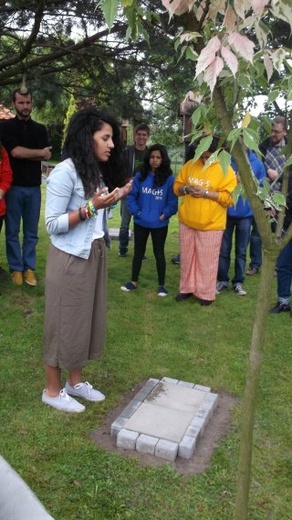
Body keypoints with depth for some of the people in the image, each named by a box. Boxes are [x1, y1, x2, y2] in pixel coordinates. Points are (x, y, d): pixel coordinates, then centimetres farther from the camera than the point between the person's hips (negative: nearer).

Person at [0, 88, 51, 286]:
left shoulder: (40, 129, 11)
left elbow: (47, 156, -1)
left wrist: (24, 153, -9)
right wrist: (39, 153, -3)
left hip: (34, 187, 3)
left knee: (31, 231, 7)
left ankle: (29, 268, 16)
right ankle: (16, 268, 14)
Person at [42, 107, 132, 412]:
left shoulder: (98, 172, 9)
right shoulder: (65, 173, -16)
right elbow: (52, 225, -18)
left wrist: (115, 198, 0)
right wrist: (91, 207, -25)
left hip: (95, 254, 8)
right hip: (70, 258, -8)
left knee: (86, 318, 15)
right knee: (64, 322, 4)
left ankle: (75, 381, 32)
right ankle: (52, 390, 23)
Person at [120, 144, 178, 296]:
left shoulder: (169, 178, -8)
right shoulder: (140, 176, -1)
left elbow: (172, 201, -7)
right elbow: (131, 196, 0)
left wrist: (165, 214, -16)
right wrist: (137, 212, -8)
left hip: (160, 224, -2)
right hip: (140, 222, 3)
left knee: (159, 253, 10)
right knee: (138, 251, 14)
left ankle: (161, 285, 22)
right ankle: (134, 282, 28)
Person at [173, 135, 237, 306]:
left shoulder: (225, 170, -8)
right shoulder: (190, 165, 6)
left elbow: (229, 197, -14)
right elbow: (177, 186, 12)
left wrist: (206, 193, -22)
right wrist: (186, 188, -11)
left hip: (210, 224, -5)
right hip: (187, 221, 5)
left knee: (207, 260, 4)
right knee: (187, 257, 15)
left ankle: (206, 293, 18)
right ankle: (187, 288, 31)